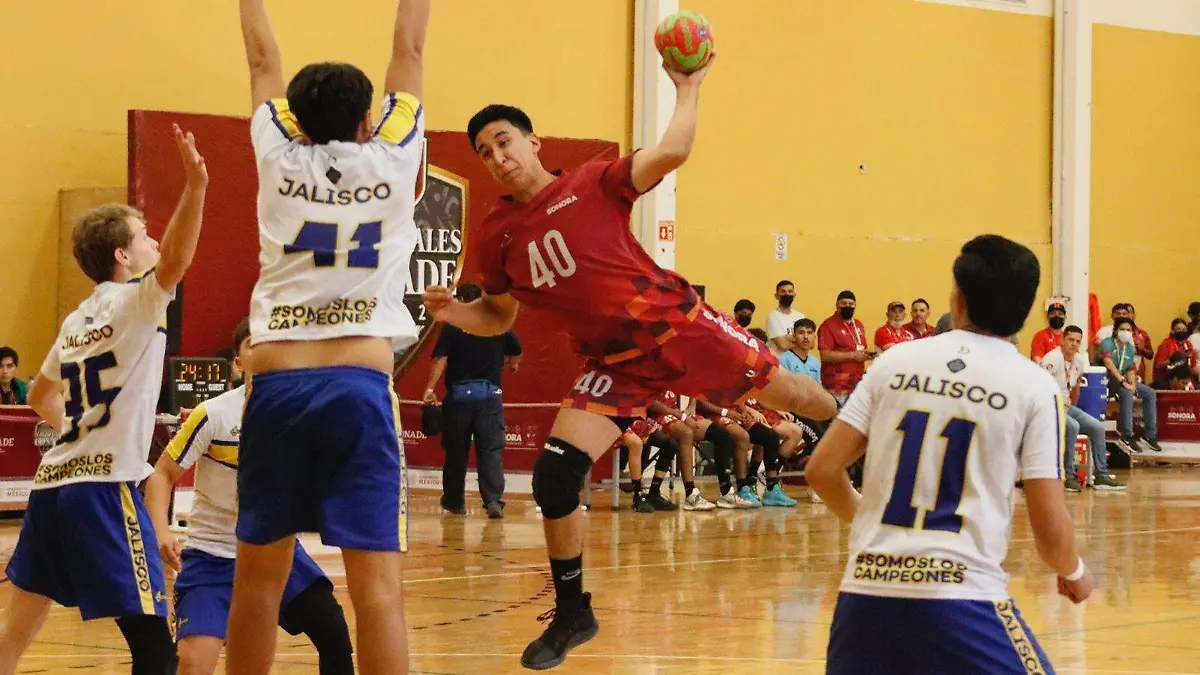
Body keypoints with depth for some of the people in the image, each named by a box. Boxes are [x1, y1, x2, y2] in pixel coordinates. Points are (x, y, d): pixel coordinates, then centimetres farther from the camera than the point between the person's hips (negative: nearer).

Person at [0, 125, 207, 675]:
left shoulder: (77, 320, 18)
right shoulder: (134, 303, -5)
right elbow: (176, 261, -27)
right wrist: (195, 187, -37)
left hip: (52, 483, 8)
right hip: (105, 487, -8)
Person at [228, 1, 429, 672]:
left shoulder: (280, 161, 8)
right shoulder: (391, 161, 6)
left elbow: (264, 58, 24)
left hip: (277, 387, 2)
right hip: (360, 388, -2)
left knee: (259, 578, 11)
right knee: (377, 584, -7)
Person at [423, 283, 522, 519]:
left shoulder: (451, 328, -3)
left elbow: (440, 359, -12)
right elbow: (516, 354, 15)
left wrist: (430, 388, -12)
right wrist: (510, 363, 36)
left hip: (458, 394, -1)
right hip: (489, 394, 1)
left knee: (456, 451, 12)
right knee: (491, 450, -3)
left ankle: (454, 501, 23)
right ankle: (494, 500, -18)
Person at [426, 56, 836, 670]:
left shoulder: (592, 183, -5)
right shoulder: (495, 237, 3)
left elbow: (670, 154, -18)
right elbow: (497, 316, 15)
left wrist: (688, 90, -13)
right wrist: (451, 311, -4)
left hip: (677, 324, -2)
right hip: (614, 363, 2)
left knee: (786, 393, 5)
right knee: (553, 475, -11)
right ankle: (572, 614, 6)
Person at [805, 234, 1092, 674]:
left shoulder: (896, 361, 9)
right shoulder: (1034, 385, 2)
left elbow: (822, 470, 8)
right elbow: (1050, 530, -2)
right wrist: (1073, 572, 20)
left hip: (868, 588, 4)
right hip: (961, 594, -3)